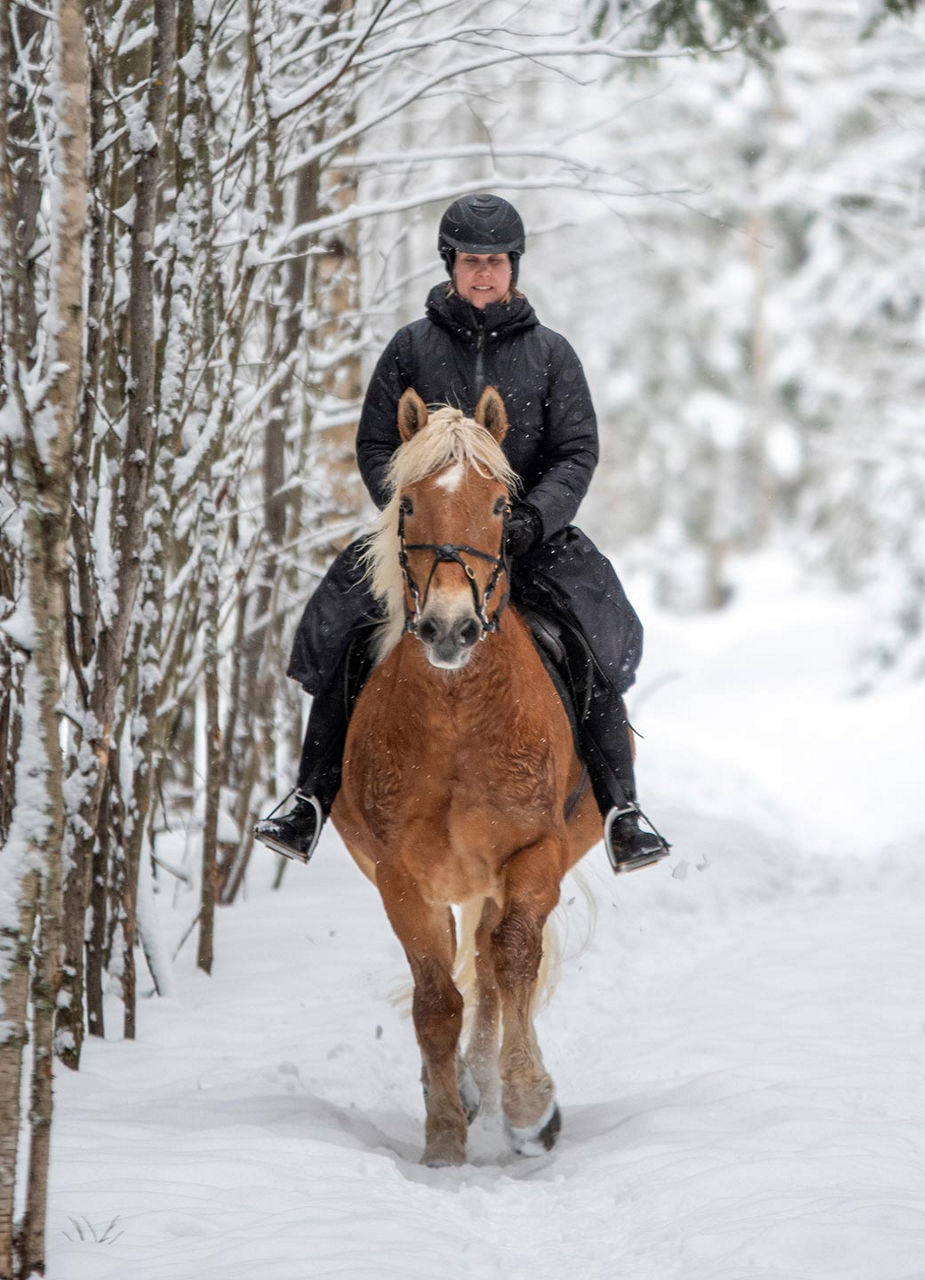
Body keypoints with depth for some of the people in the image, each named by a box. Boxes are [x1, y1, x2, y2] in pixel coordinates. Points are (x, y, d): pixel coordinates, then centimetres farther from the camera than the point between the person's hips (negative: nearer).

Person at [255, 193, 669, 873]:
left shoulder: (549, 352, 6)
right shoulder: (412, 347, 6)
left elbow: (578, 452, 1)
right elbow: (374, 447, 6)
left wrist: (533, 517, -16)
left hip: (528, 531, 0)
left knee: (600, 632, -23)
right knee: (338, 628, -20)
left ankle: (620, 809, -18)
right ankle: (312, 800, -12)